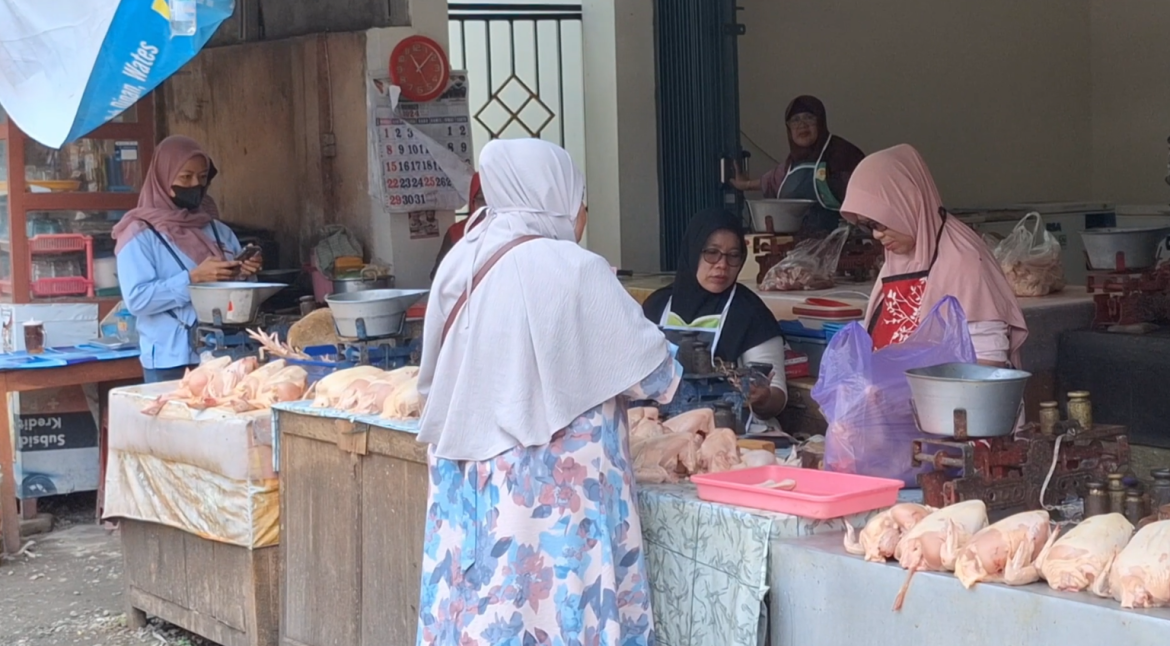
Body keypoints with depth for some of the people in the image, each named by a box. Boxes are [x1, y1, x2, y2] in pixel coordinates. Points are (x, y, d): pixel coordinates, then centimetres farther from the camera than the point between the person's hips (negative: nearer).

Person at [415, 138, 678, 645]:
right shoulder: (573, 269, -13)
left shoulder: (460, 264, 6)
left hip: (470, 490, 7)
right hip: (552, 493, -7)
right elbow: (653, 372, -5)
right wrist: (670, 365, 15)